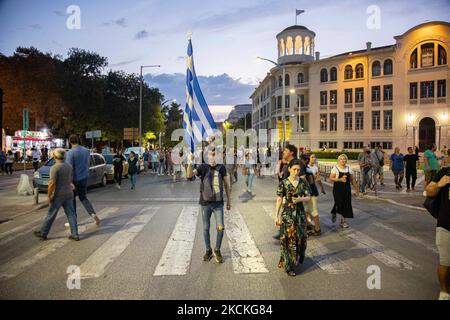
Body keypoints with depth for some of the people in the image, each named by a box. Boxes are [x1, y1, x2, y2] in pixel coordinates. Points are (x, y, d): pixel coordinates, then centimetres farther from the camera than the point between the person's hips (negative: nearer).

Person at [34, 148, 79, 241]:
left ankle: (43, 233, 22)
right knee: (71, 214, 6)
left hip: (58, 195, -6)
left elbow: (52, 183, -19)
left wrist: (49, 196, -11)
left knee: (51, 215, 8)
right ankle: (75, 234, 5)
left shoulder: (54, 168, -15)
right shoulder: (69, 166, 6)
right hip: (69, 194, 6)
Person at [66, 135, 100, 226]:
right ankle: (93, 214, -1)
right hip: (84, 178, 6)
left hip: (75, 179, -6)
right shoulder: (86, 150, 3)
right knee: (83, 198, 17)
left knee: (72, 199, 10)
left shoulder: (70, 152, -16)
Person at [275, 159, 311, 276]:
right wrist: (276, 216, -6)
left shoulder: (303, 182, 3)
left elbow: (309, 197, 5)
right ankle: (289, 266, 8)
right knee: (289, 239, -2)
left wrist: (300, 199, -16)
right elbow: (279, 200, -4)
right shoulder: (283, 183, -5)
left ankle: (297, 260, 35)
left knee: (300, 237, 10)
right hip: (287, 214, -3)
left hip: (300, 213, 3)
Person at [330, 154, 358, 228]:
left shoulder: (349, 168, 9)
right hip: (338, 189, -4)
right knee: (339, 203, -10)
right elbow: (331, 178, -10)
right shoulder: (335, 168, -4)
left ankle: (343, 221, 15)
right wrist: (340, 179, -20)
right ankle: (334, 213, 24)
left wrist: (356, 188, 10)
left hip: (347, 189, 4)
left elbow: (352, 179, 13)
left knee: (346, 204, 2)